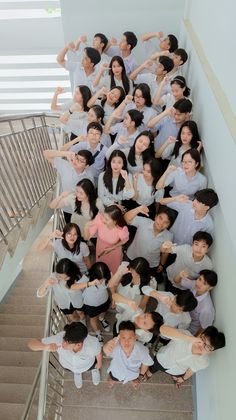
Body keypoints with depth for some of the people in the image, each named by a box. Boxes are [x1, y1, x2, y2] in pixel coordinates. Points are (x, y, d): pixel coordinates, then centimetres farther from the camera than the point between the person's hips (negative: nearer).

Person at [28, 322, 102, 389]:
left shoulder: (93, 343, -45)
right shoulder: (58, 339, -45)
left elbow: (99, 353, -20)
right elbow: (31, 343, -37)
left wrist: (99, 363, 1)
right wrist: (45, 347, -58)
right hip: (68, 365, 1)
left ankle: (94, 368, 66)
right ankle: (76, 372, 68)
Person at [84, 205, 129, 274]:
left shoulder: (122, 229, -38)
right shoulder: (99, 219, -37)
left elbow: (124, 240, -11)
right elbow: (87, 237, -25)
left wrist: (112, 248, -18)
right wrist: (87, 227, -43)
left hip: (114, 252, -2)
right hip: (100, 249, 2)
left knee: (113, 271, 27)